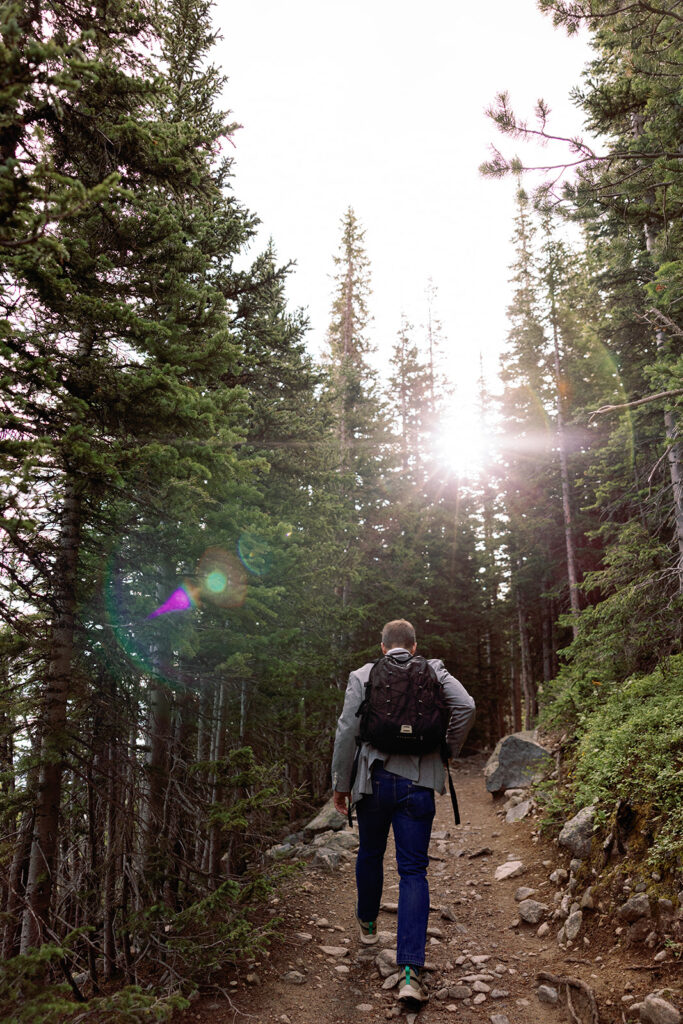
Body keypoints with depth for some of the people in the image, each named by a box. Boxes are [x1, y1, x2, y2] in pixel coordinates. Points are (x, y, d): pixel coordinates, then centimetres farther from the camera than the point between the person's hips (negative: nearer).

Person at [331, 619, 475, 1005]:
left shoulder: (362, 676, 1)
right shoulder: (434, 672, 3)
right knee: (413, 871, 4)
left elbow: (347, 731, -4)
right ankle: (411, 970, -5)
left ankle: (368, 923, 46)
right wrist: (448, 749, 2)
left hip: (374, 780, 1)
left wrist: (341, 784, 3)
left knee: (370, 854, 23)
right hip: (418, 784, 0)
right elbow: (466, 706, -12)